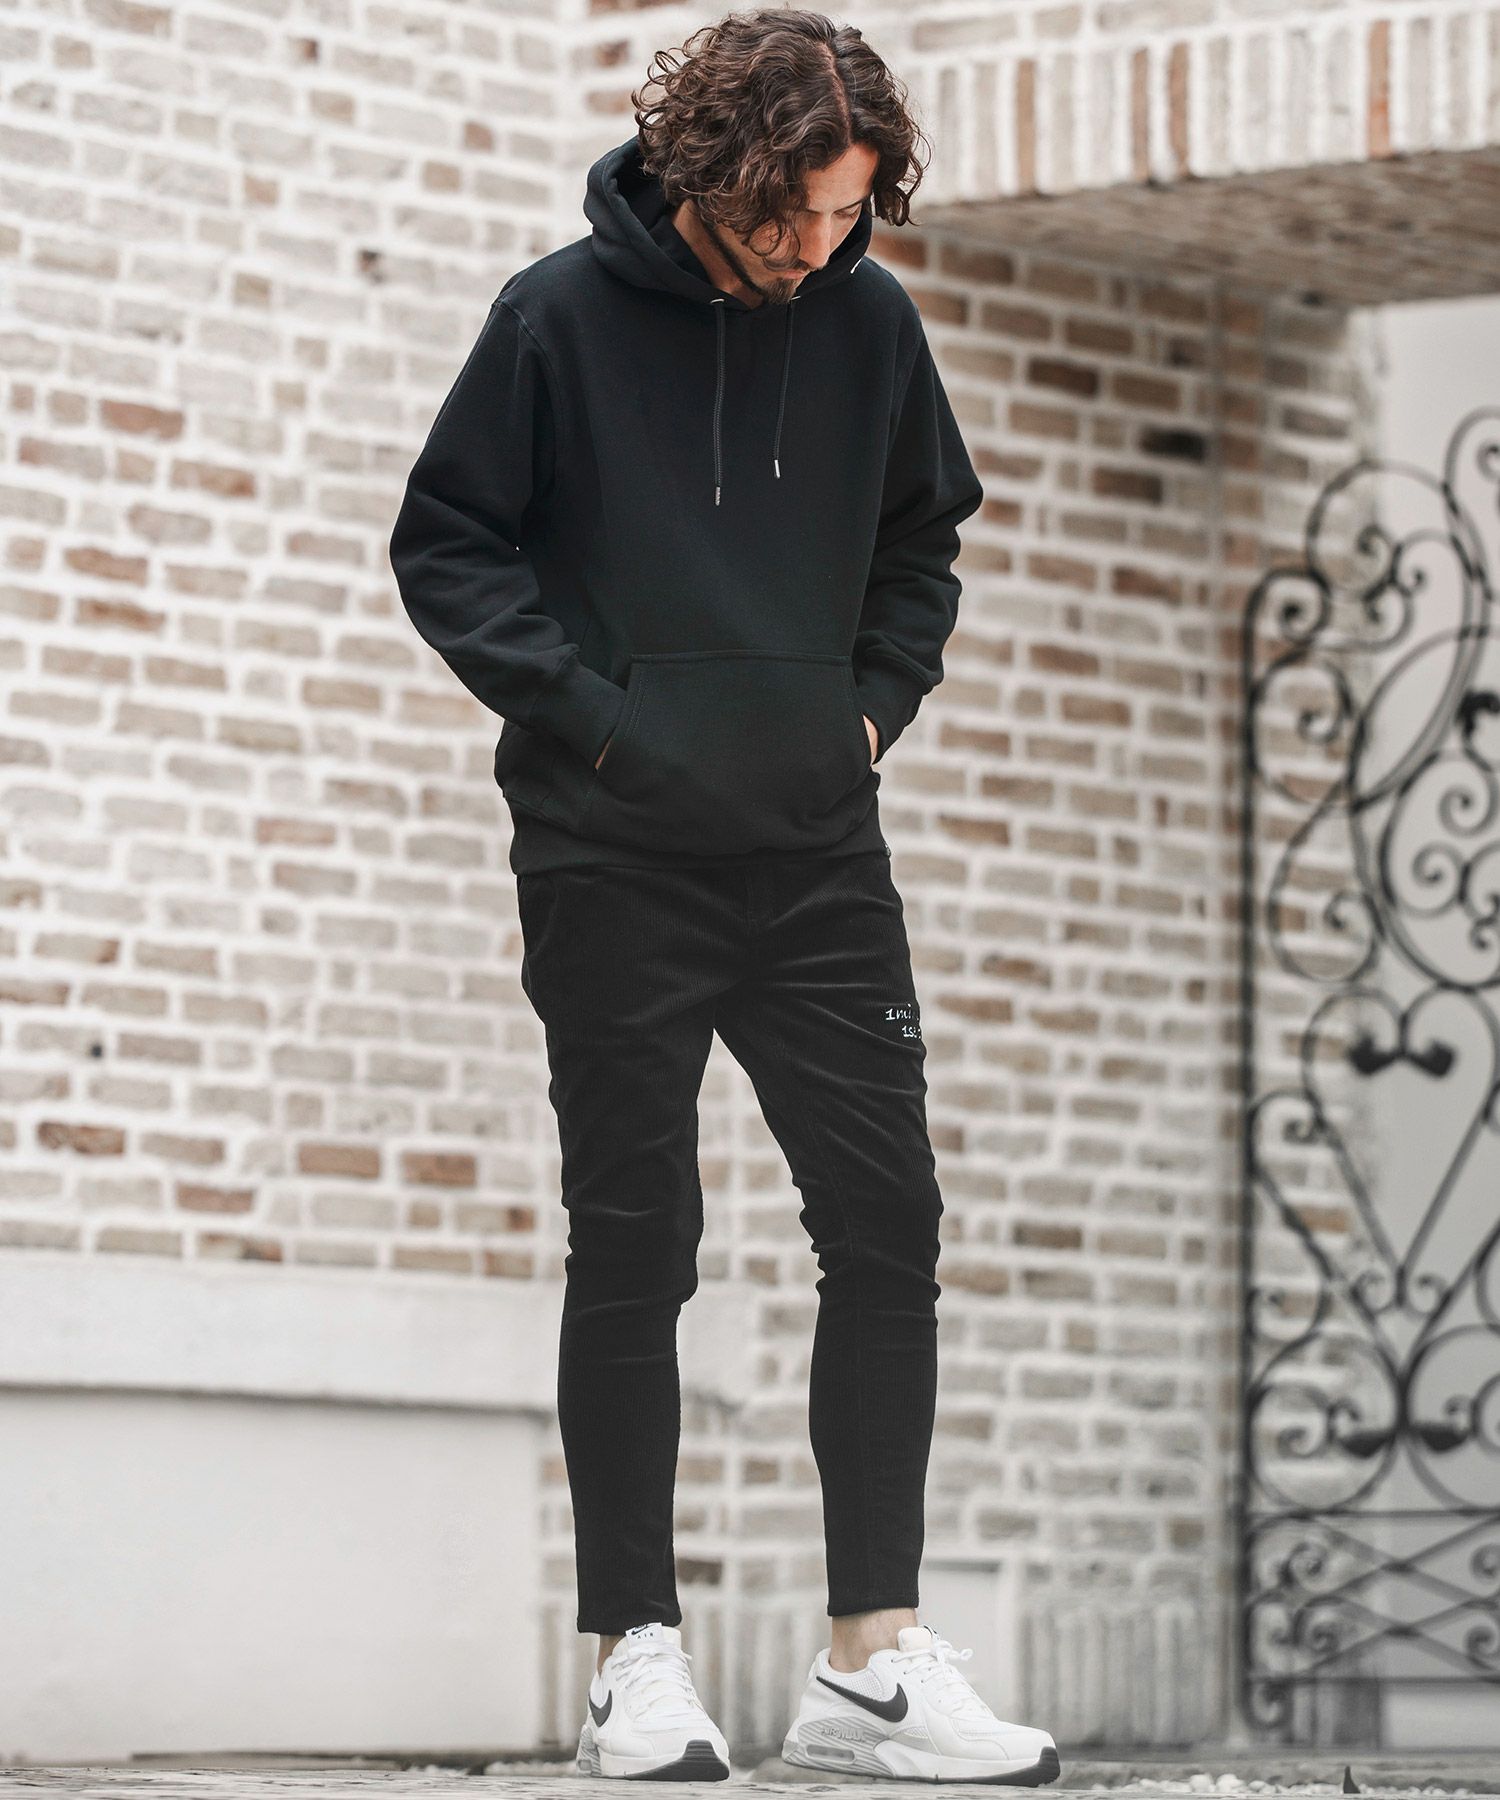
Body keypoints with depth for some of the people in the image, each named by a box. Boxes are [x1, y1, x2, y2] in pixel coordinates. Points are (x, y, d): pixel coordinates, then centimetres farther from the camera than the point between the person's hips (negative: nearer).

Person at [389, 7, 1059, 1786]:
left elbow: (922, 539, 19)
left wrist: (874, 697, 5)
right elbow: (446, 543, -3)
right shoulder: (562, 318, -7)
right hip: (613, 859, -4)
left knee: (888, 1225, -2)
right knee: (634, 1250, 0)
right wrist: (590, 704, -12)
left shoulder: (869, 325, 4)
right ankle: (636, 1657, 7)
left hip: (817, 853, 4)